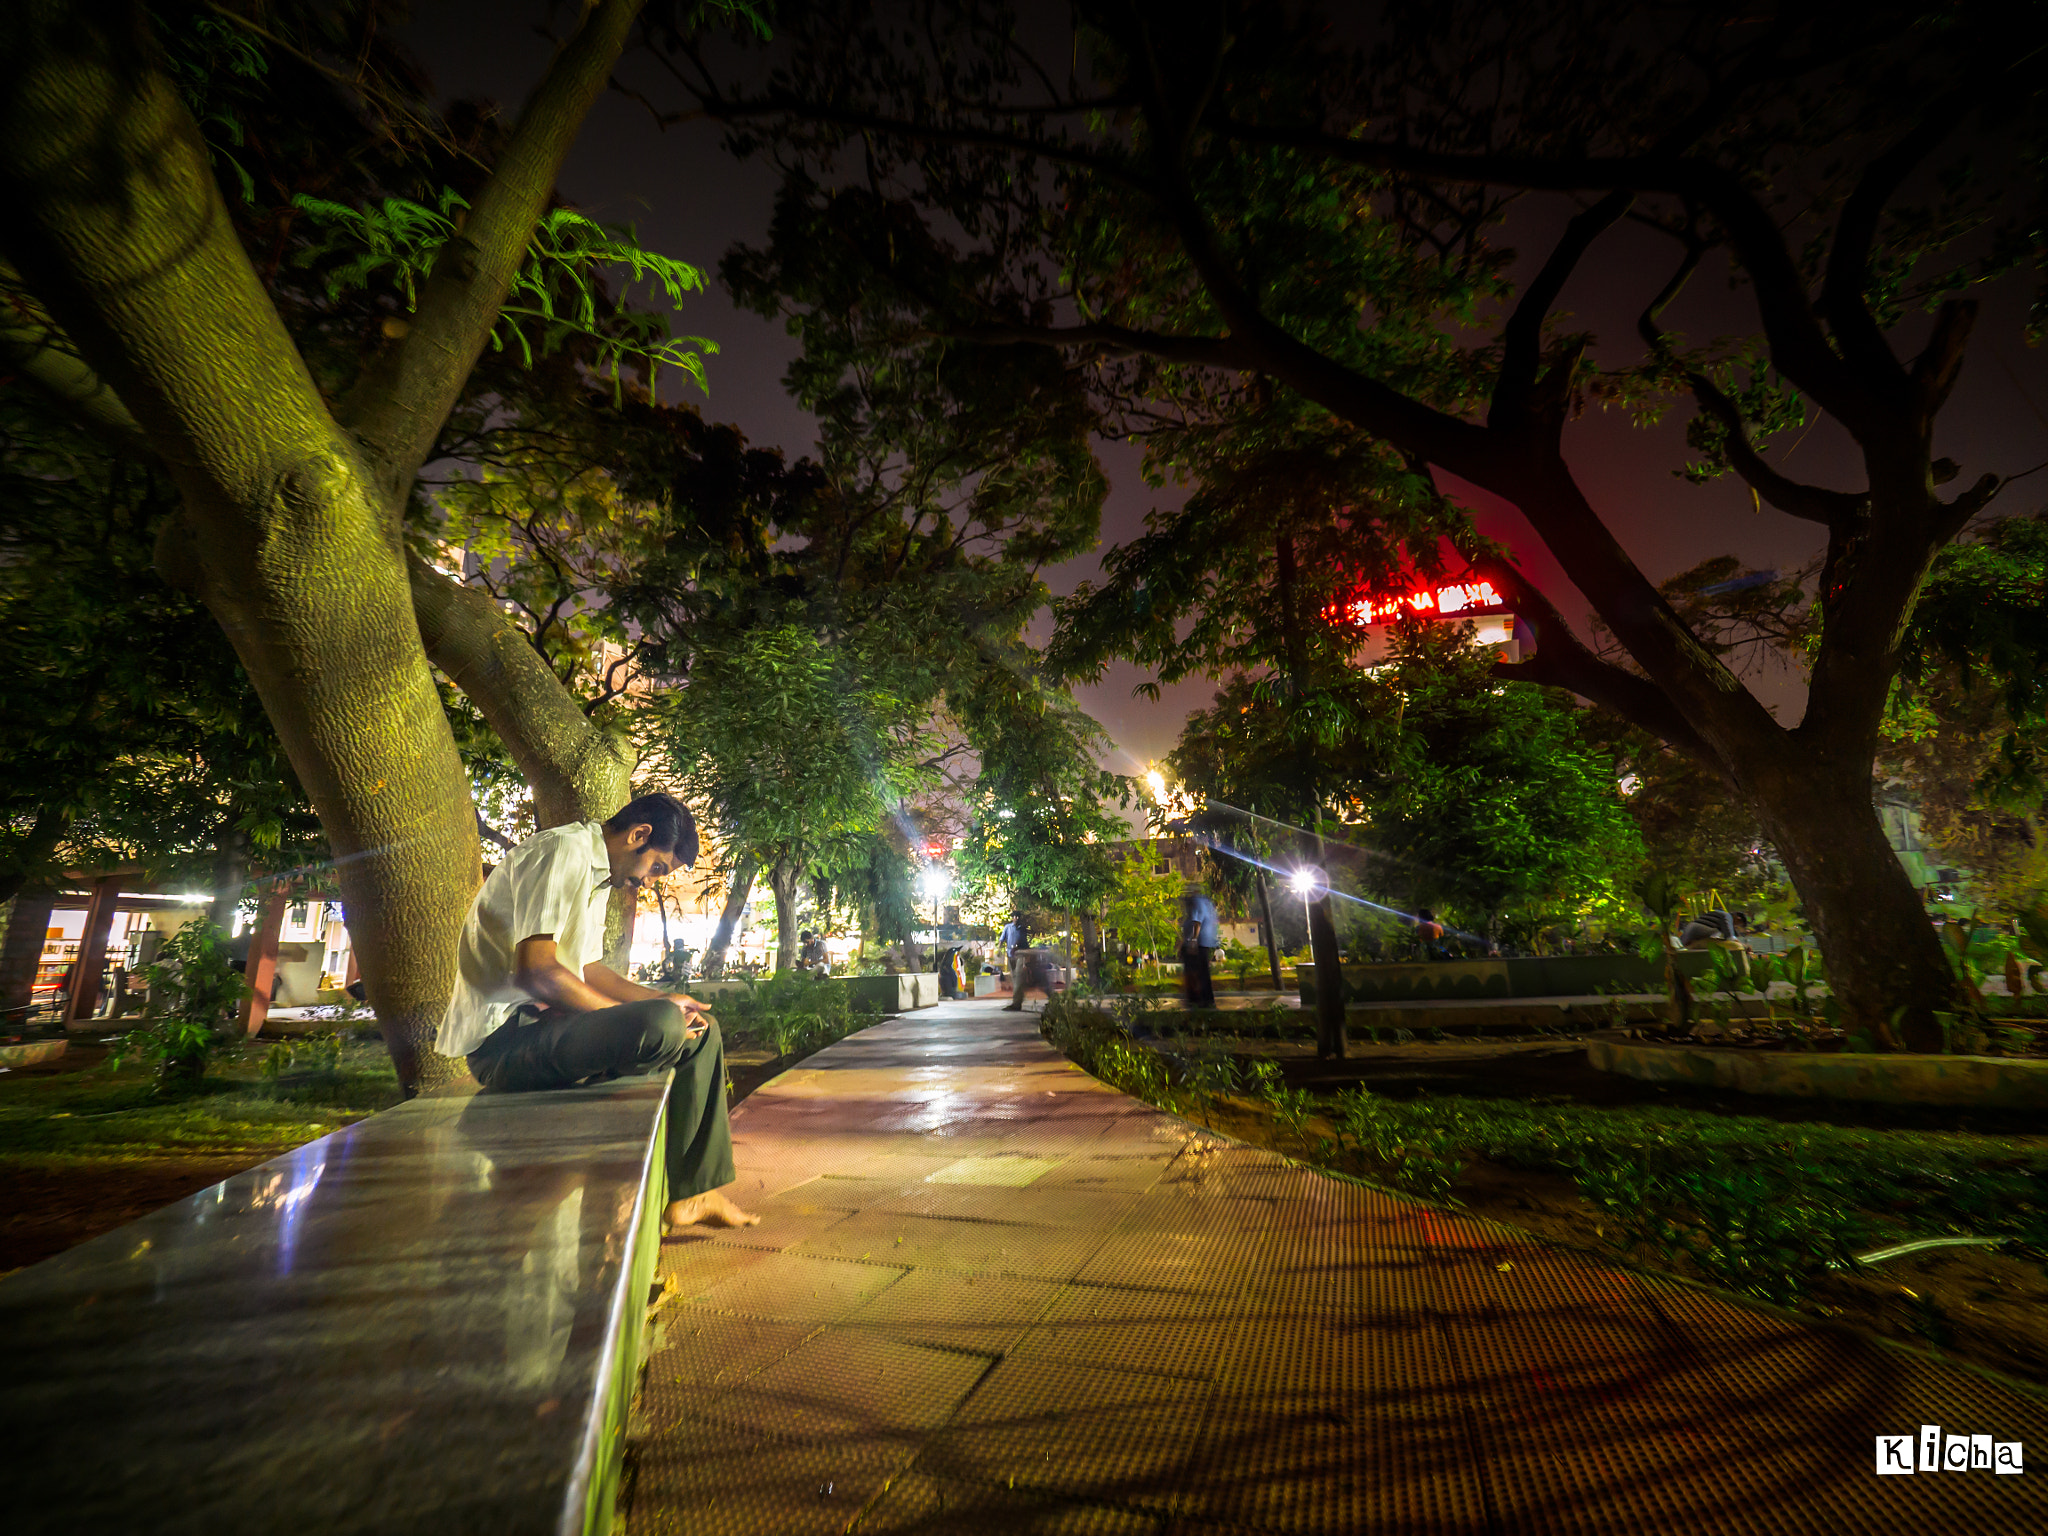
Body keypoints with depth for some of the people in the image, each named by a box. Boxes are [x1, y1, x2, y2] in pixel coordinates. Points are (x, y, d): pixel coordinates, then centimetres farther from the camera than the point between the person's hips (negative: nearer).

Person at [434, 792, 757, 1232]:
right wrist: (644, 1015, -20)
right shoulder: (562, 851, -16)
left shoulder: (597, 874, 18)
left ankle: (693, 1193, 7)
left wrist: (660, 998, 7)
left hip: (546, 1025, 11)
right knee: (659, 1027, -32)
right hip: (506, 1036, -11)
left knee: (701, 1029, 9)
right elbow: (534, 969, -26)